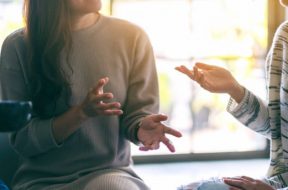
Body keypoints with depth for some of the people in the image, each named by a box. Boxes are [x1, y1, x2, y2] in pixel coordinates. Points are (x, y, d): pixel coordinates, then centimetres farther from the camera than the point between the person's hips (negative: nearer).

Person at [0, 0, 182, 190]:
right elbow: (22, 140, -5)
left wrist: (143, 128, -22)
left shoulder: (132, 37, -1)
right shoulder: (18, 47, -4)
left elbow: (139, 111, 2)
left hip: (111, 174, 1)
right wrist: (82, 113, -21)